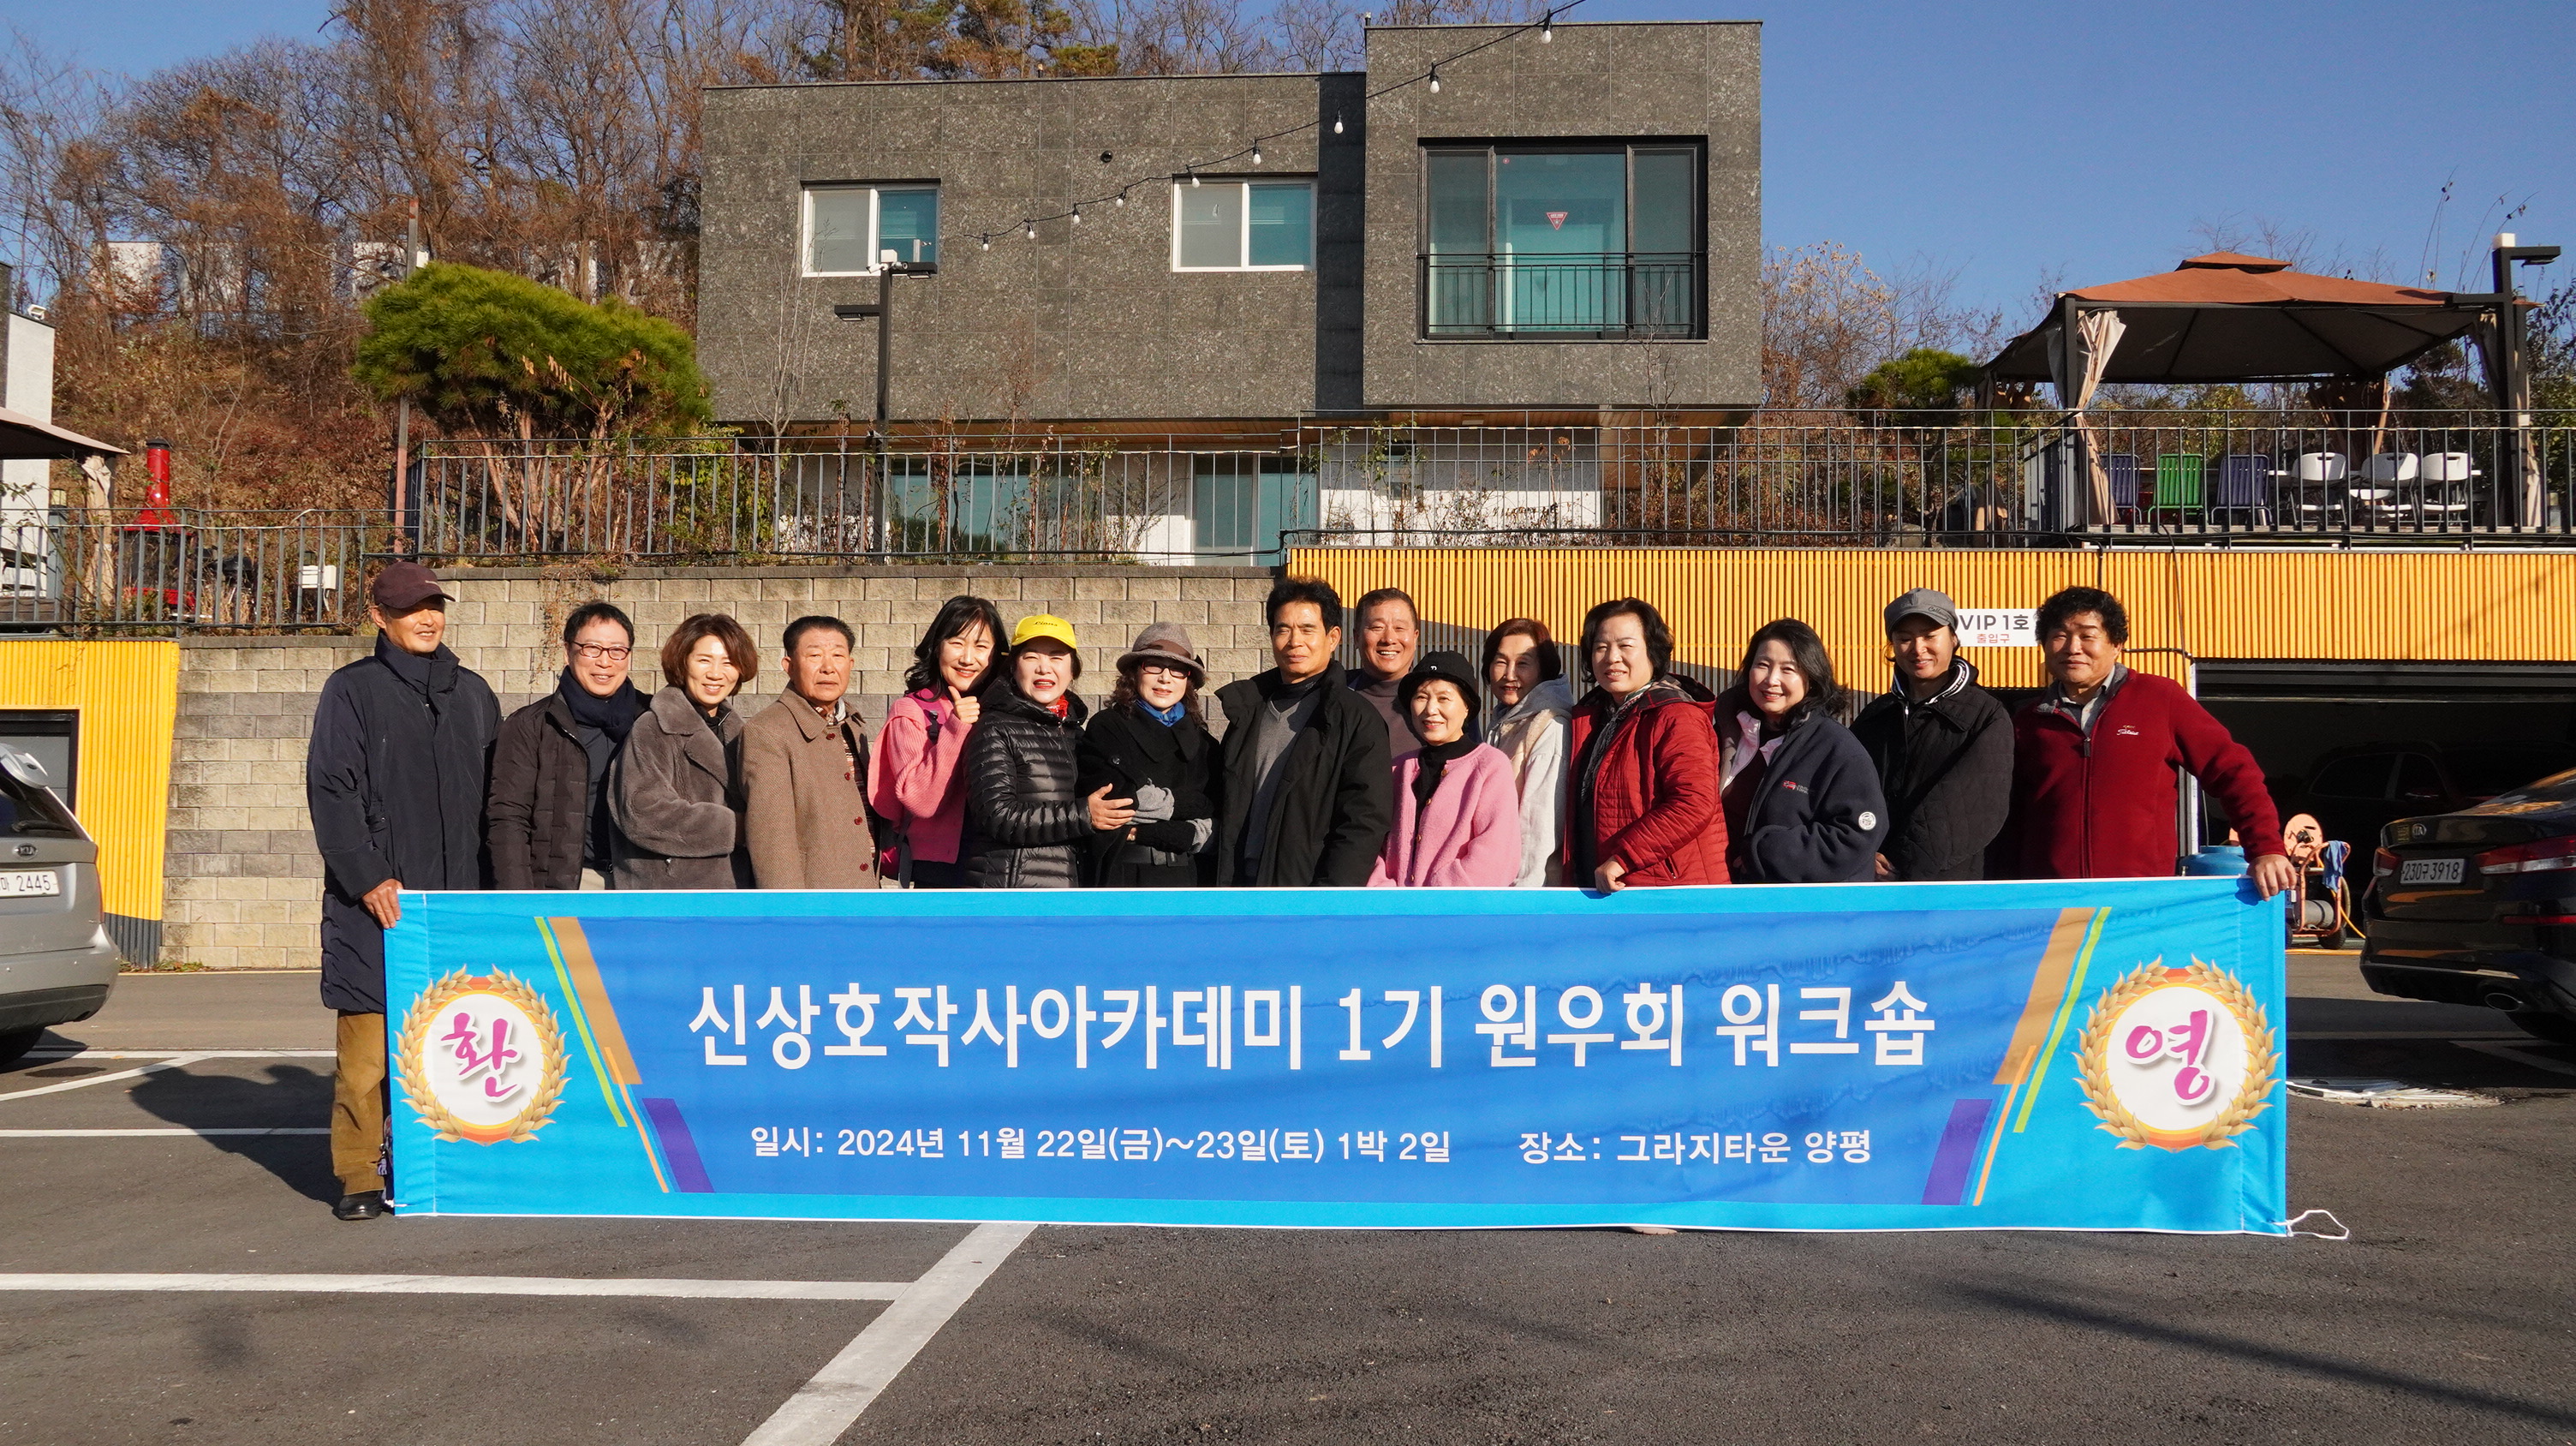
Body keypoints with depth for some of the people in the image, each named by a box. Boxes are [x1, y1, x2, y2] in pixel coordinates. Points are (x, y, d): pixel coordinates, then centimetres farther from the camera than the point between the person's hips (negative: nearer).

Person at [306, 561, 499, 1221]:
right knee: (368, 1045, -6)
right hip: (377, 904, -4)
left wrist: (491, 882, 9)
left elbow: (495, 796, 18)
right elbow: (331, 791, -4)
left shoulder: (473, 694, 16)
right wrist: (367, 878, -13)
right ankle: (359, 1177, 3)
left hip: (459, 898, 4)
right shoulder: (352, 690, 3)